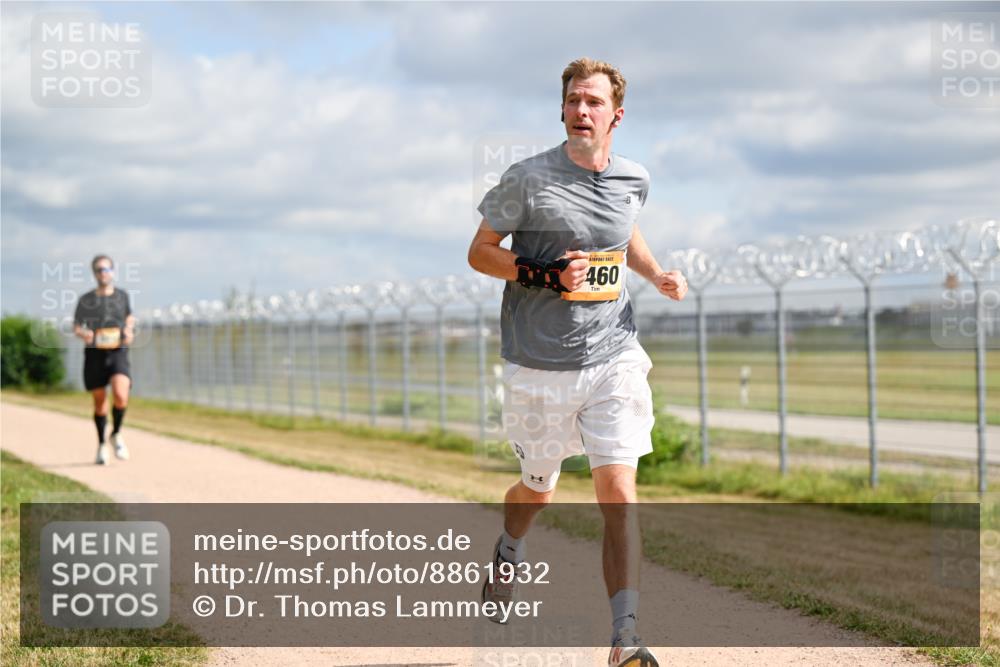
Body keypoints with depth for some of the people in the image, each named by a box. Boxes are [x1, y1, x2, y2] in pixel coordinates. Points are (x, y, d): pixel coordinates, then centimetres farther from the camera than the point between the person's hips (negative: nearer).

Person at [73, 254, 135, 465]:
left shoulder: (122, 295, 8)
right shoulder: (86, 300, 4)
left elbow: (129, 316, 25)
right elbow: (76, 326, 9)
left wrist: (129, 331, 4)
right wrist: (82, 334, -13)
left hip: (118, 353, 0)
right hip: (94, 353, 0)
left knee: (121, 396, -21)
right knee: (99, 401, 7)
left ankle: (116, 434, 5)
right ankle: (102, 444, 26)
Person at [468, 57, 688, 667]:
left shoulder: (634, 180, 5)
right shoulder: (529, 180, -8)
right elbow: (480, 252, -3)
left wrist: (658, 275, 8)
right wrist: (548, 275, -17)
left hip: (614, 359, 2)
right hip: (541, 366, -2)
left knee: (620, 493, -11)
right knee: (539, 490, 15)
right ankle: (509, 552, 51)